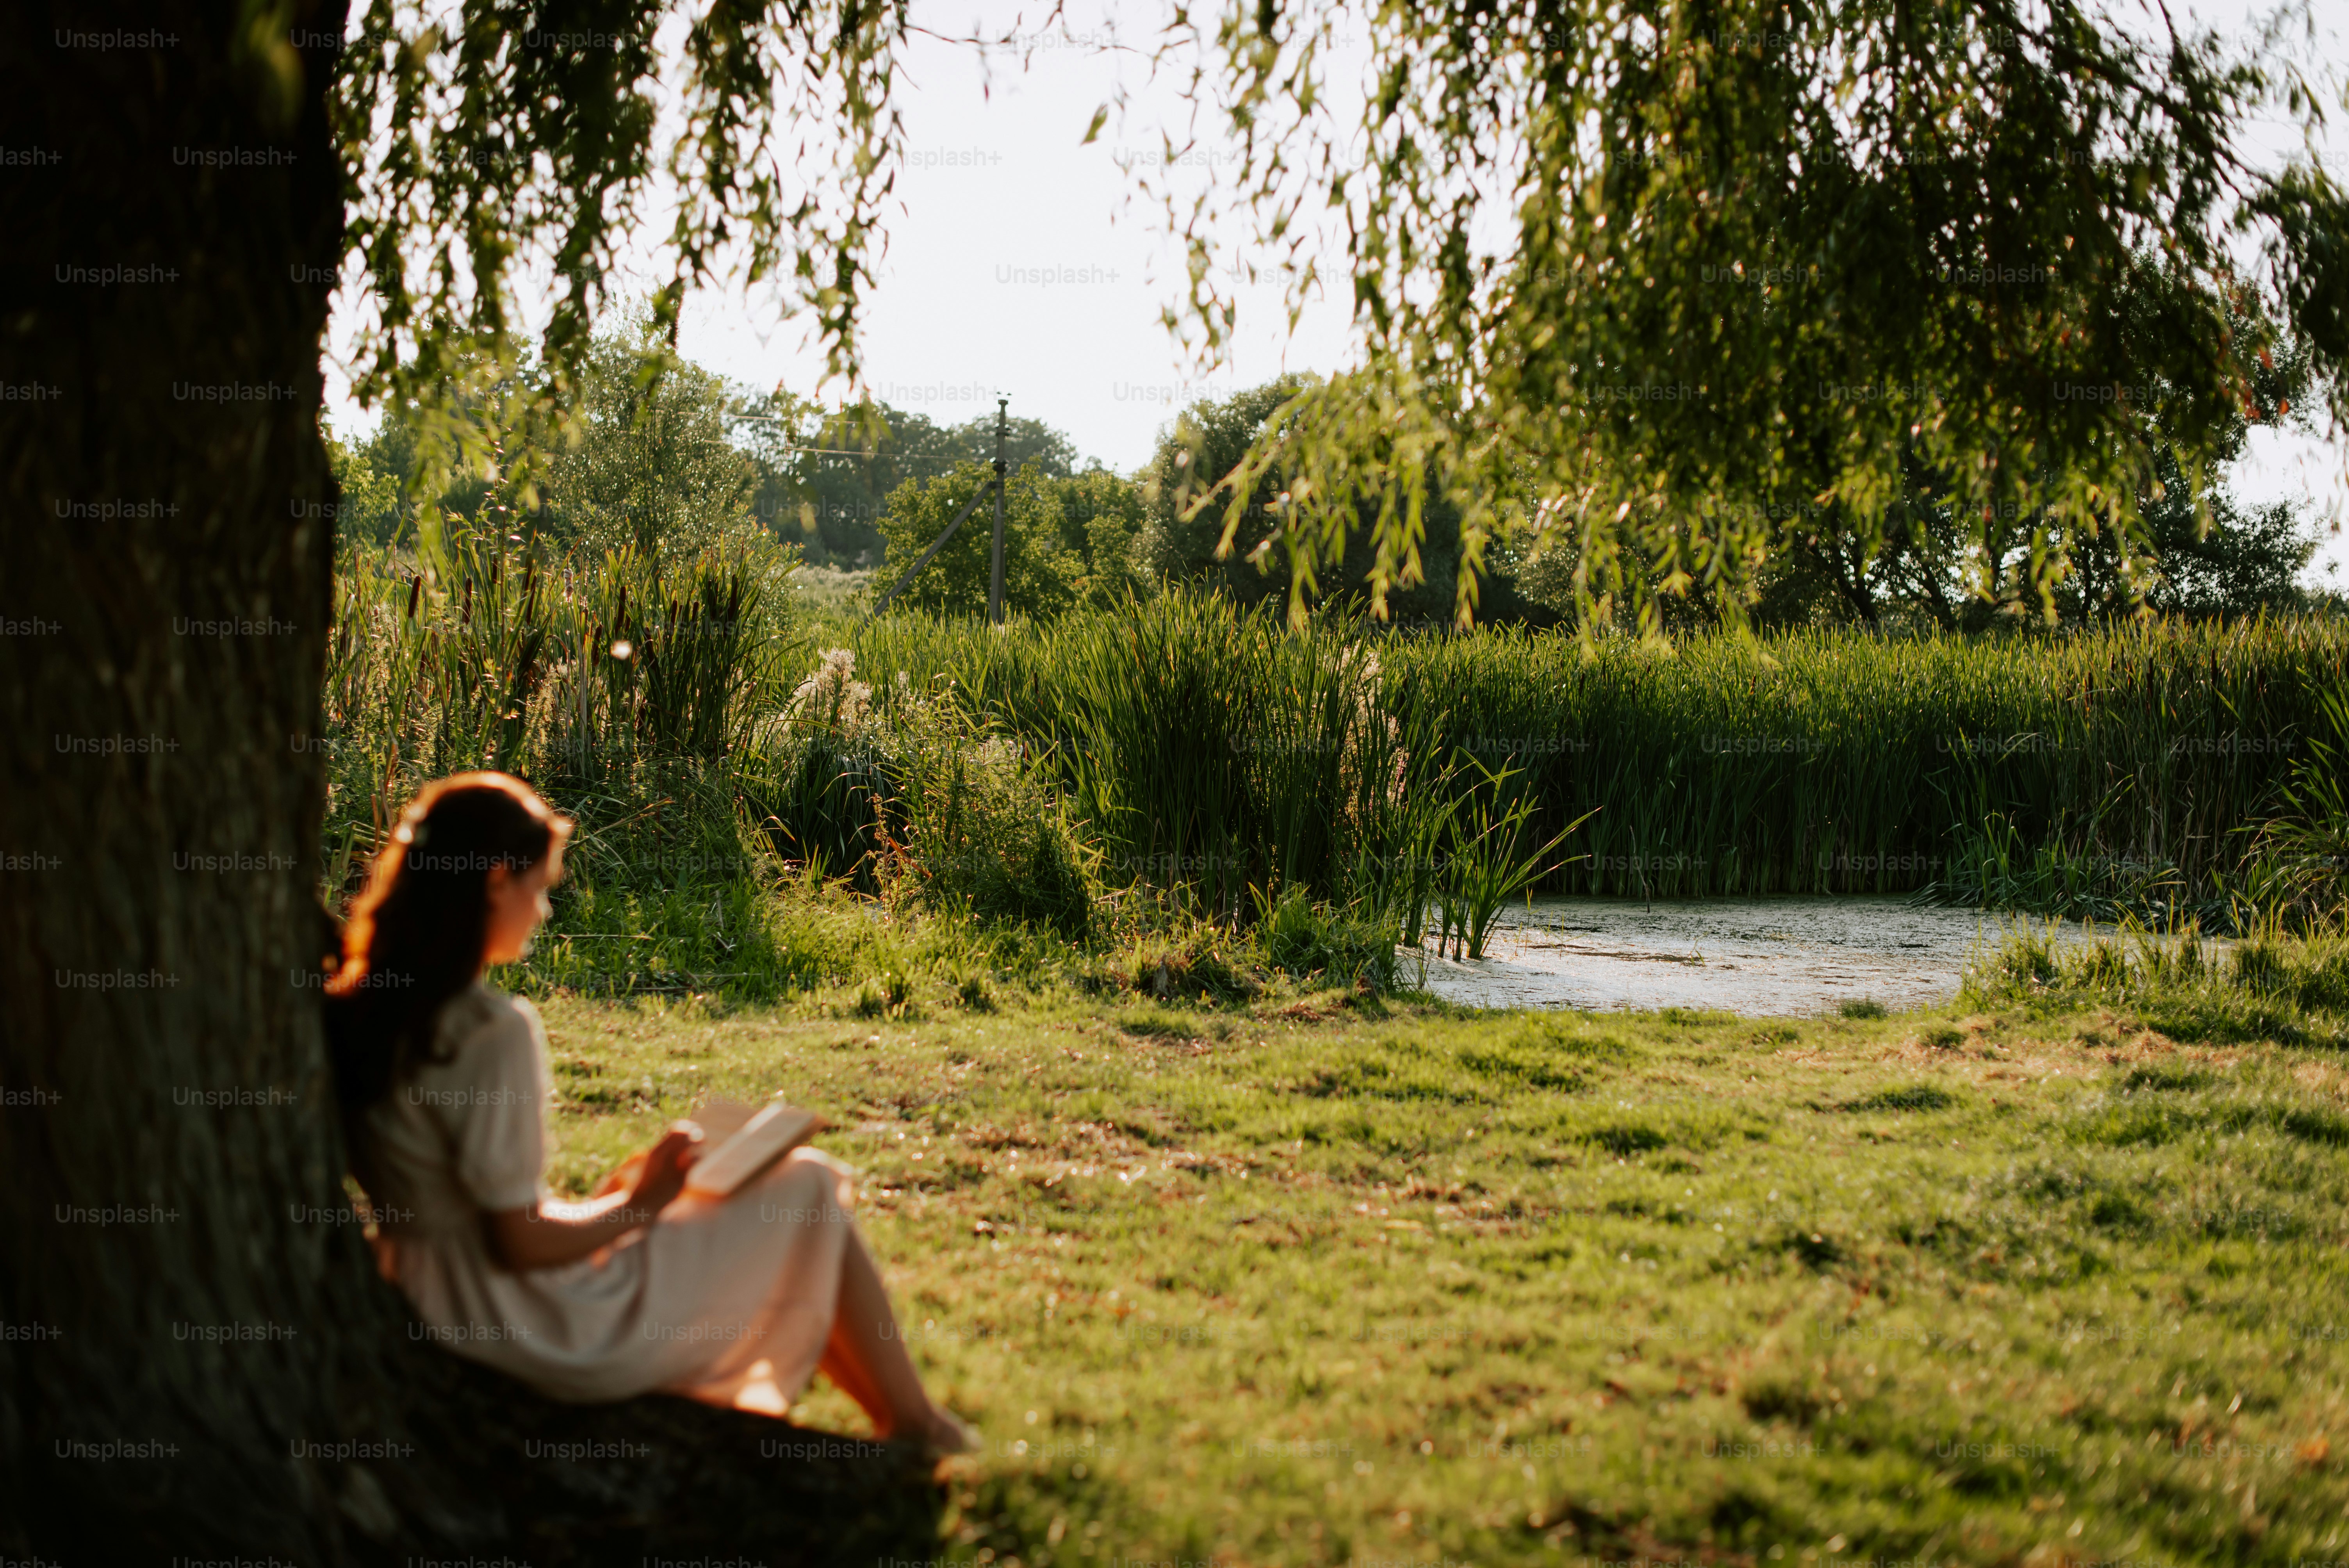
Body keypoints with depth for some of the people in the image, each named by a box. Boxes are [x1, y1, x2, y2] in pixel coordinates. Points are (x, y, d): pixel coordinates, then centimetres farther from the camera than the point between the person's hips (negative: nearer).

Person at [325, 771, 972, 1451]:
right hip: (553, 1335, -9)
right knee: (808, 1185, 7)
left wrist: (611, 1192, 11)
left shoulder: (360, 1010, 2)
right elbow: (521, 1242, -23)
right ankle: (915, 1427, 22)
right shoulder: (496, 1031, -25)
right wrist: (639, 1203, -7)